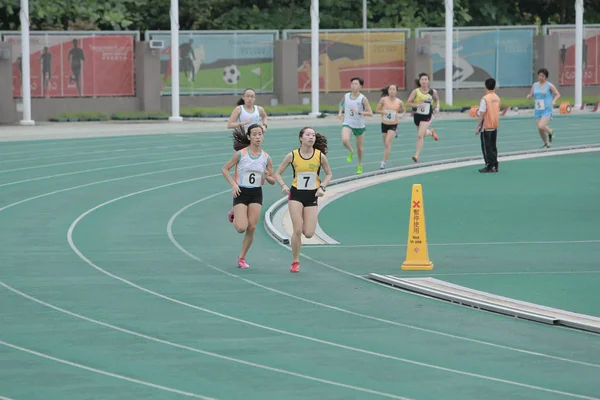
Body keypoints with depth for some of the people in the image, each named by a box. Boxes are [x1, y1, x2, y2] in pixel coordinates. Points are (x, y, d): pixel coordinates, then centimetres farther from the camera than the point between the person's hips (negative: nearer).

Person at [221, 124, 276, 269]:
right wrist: (233, 184, -12)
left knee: (252, 228, -4)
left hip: (256, 194, 3)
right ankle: (234, 216, 22)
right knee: (241, 228, -14)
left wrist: (268, 177, -15)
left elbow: (273, 181, 9)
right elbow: (224, 169, 0)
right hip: (241, 192, -3)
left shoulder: (266, 158, 1)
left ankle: (242, 258, 11)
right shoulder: (240, 154, -8)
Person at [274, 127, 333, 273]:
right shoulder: (292, 155, -6)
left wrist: (322, 187, -5)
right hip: (296, 195, -1)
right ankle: (295, 262, 5)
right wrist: (283, 186, -12)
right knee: (297, 230, -11)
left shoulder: (320, 156, -4)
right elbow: (278, 173, 5)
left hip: (312, 196, 1)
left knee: (309, 233, -6)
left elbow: (328, 174, 10)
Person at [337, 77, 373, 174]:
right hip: (347, 123, 1)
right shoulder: (346, 96, 0)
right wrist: (340, 113, 6)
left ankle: (360, 165, 34)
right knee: (345, 140, -27)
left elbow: (370, 113, -12)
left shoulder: (363, 99, -11)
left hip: (359, 125, -1)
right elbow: (341, 103, 24)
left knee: (359, 146, 11)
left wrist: (359, 112, -26)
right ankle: (351, 151, 7)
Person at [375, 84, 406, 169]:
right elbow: (377, 110, -1)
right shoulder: (383, 100, -6)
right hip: (384, 124, 2)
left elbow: (404, 111, 12)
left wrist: (402, 115, -11)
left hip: (393, 125, -2)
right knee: (385, 144, 12)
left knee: (387, 143, -16)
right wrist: (383, 112, -21)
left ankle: (384, 162, -11)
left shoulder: (399, 102, -4)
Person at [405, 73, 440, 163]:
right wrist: (418, 105, -28)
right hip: (417, 115, 2)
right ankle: (431, 132, 58)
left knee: (420, 135, -14)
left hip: (427, 116, -2)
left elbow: (437, 99, 15)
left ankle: (417, 155, -9)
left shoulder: (433, 92, -7)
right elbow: (408, 103, -14)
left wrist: (437, 107, -3)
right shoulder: (416, 92, -13)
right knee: (423, 134, 22)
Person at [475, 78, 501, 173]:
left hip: (486, 126, -7)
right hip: (495, 126, 7)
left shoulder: (485, 98, -16)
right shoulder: (497, 98, 5)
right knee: (493, 146, 14)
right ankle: (494, 165, 15)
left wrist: (478, 127, -10)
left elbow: (482, 114, -16)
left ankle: (489, 166, -1)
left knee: (486, 147, 0)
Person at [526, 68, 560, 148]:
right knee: (540, 130, 4)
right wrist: (529, 96, -8)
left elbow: (558, 94, -1)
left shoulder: (549, 86, -5)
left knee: (541, 126, -22)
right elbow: (531, 95, 16)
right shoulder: (534, 85, 8)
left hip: (547, 111, -5)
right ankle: (546, 144, 27)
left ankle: (550, 131, 10)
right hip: (538, 111, 5)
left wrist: (554, 100, -20)